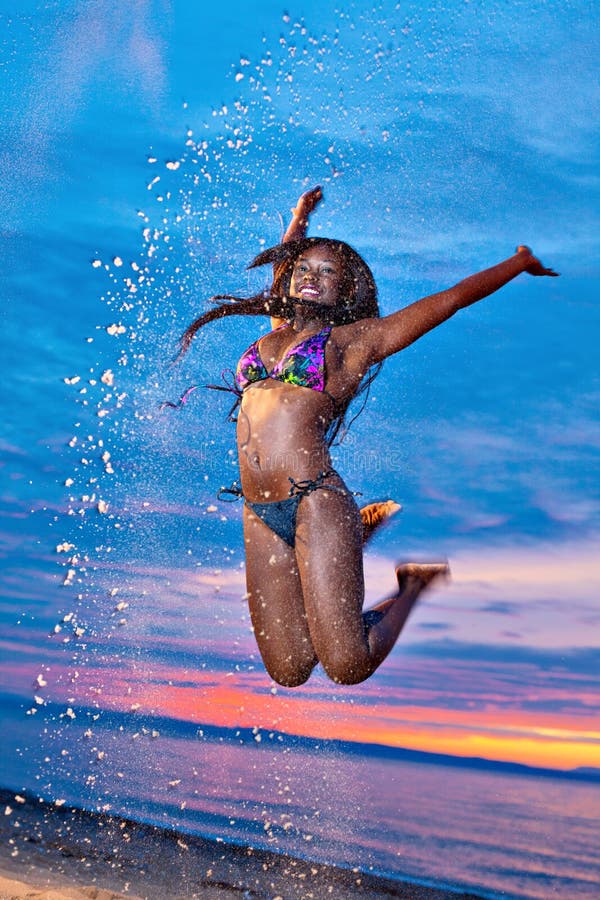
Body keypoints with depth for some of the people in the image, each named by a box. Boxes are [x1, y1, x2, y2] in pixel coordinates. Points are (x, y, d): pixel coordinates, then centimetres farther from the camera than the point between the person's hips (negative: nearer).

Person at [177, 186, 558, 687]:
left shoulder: (355, 339, 6)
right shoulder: (275, 333, 21)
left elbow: (453, 298, 15)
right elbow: (279, 270, 44)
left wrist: (522, 261, 24)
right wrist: (299, 221, 51)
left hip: (316, 501, -5)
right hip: (260, 517, 5)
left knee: (348, 667, -10)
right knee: (289, 672, 5)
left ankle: (413, 586, 20)